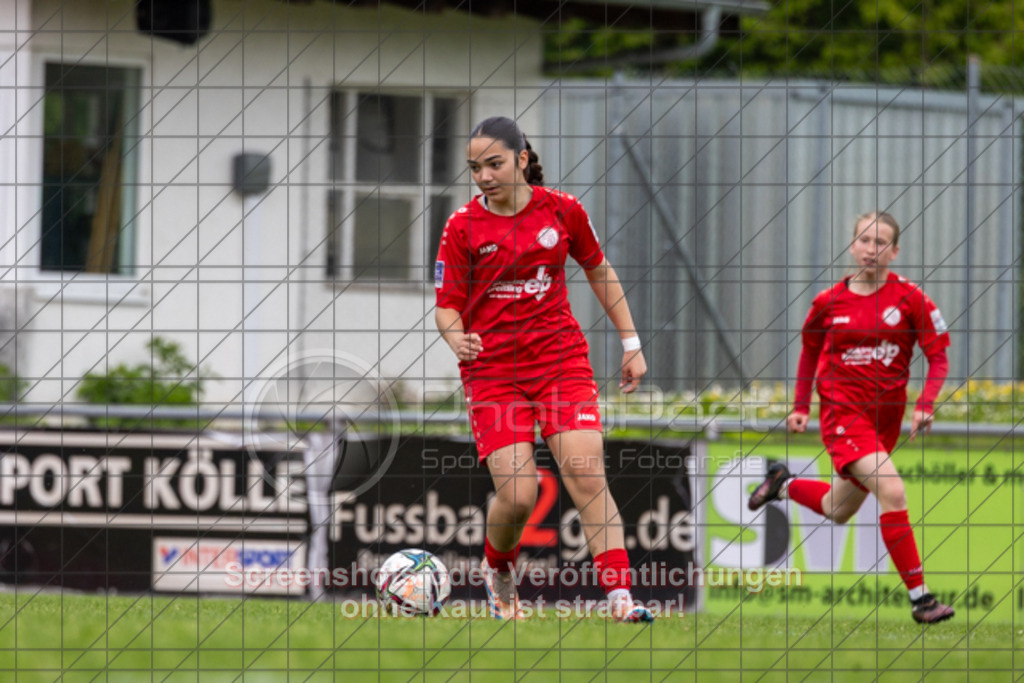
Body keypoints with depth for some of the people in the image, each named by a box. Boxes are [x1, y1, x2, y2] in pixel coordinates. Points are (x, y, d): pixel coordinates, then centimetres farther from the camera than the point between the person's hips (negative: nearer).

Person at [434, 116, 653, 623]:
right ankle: (497, 569, 21)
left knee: (586, 475, -16)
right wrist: (456, 338, -22)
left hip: (561, 360, 1)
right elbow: (447, 305, 1)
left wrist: (631, 343, 15)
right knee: (516, 495, -12)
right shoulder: (463, 227, -2)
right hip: (492, 370, -1)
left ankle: (620, 597, -19)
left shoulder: (561, 210, 2)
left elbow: (599, 272, 16)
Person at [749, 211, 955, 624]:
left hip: (886, 416, 3)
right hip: (843, 411, -3)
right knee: (892, 492, -24)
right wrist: (801, 406, 10)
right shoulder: (830, 302, -3)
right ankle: (919, 597, -20)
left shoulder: (909, 298, -5)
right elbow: (810, 350, 15)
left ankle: (785, 485, 49)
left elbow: (939, 357, -3)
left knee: (838, 512, 17)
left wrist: (925, 405, -18)